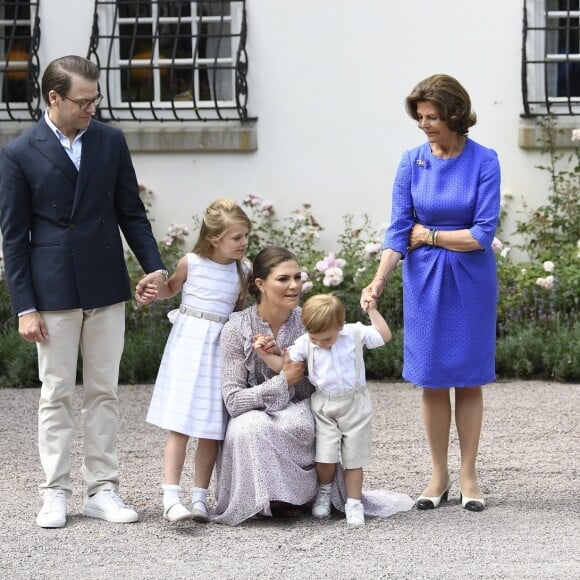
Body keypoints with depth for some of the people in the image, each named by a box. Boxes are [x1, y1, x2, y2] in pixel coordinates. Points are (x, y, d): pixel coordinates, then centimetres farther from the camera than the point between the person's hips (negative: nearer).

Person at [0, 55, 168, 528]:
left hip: (106, 288, 3)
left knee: (104, 391, 7)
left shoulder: (111, 141, 5)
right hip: (53, 292, -3)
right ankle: (55, 493, 10)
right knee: (56, 395, 3)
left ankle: (102, 490, 12)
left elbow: (132, 211, 10)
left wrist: (154, 264, -3)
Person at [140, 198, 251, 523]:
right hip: (189, 344, -3)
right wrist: (154, 293, -4)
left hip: (222, 349, 3)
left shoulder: (243, 271, 4)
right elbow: (171, 288, 16)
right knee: (181, 425, -9)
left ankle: (200, 498, 10)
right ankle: (171, 498, -12)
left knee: (212, 428, 3)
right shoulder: (191, 263, -4)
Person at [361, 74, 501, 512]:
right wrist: (379, 281, -17)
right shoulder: (412, 163, -2)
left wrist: (430, 236, -8)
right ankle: (439, 476, 13)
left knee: (468, 378, 3)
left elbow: (483, 234, -14)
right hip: (424, 280, 2)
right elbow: (399, 231, -6)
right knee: (432, 380, 4)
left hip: (470, 279, -2)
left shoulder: (484, 162, -10)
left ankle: (468, 476, 12)